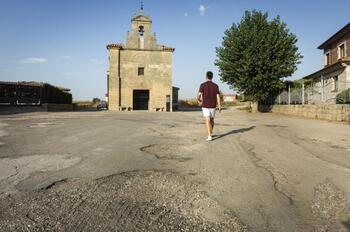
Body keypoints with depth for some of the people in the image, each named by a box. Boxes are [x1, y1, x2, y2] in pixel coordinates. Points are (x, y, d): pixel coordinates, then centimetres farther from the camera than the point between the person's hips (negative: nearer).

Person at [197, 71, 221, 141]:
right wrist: (219, 106, -6)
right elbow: (218, 97, -7)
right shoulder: (215, 85, 0)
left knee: (208, 121, -4)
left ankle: (209, 136, -15)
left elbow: (199, 95, -13)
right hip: (213, 106, 2)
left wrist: (199, 101, 9)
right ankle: (211, 133, 33)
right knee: (212, 120, 19)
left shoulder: (202, 85, -6)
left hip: (205, 106, -2)